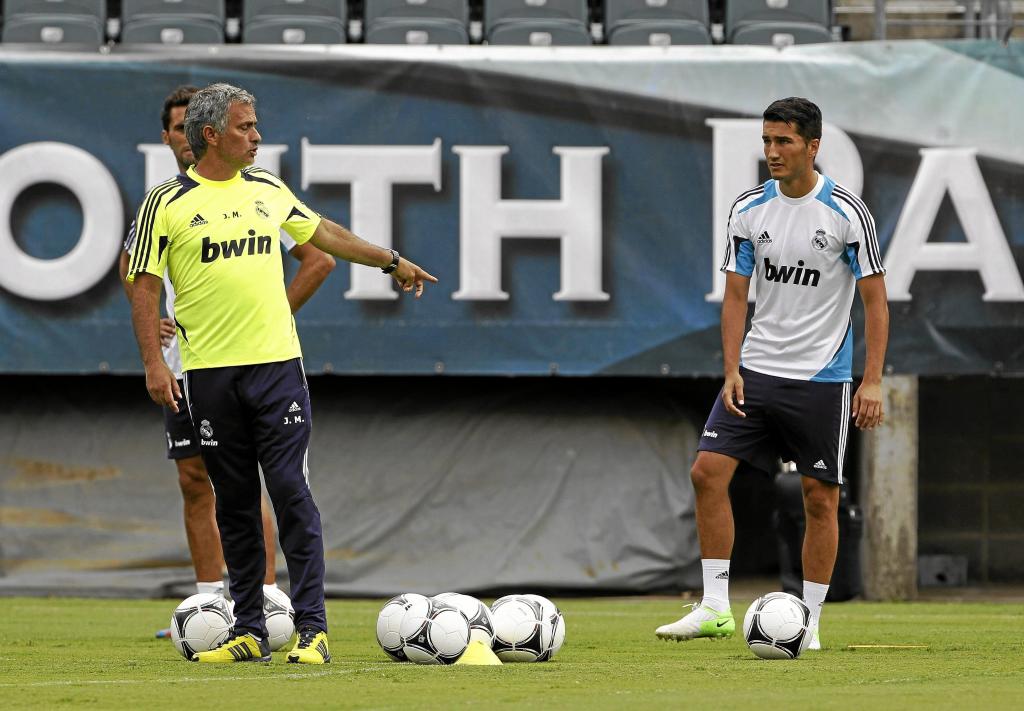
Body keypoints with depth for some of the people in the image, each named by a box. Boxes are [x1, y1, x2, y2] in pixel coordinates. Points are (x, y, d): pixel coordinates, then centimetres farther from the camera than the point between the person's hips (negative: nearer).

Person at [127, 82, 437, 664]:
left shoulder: (268, 190, 11)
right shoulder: (167, 204, -1)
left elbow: (323, 233, 26)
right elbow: (145, 286, 0)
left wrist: (392, 261, 29)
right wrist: (154, 363, -9)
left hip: (277, 365, 2)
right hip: (208, 373, -2)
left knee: (292, 494, -7)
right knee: (235, 506, 5)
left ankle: (312, 628, -8)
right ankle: (250, 632, 12)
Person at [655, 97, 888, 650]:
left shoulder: (847, 213, -8)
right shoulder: (749, 210, 3)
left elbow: (875, 300, -5)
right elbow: (736, 295, 8)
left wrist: (872, 381, -12)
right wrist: (732, 371, -4)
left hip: (822, 377, -4)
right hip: (756, 371, 4)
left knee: (820, 498, -1)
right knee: (708, 471, -8)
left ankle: (809, 622, 9)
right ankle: (715, 608, -2)